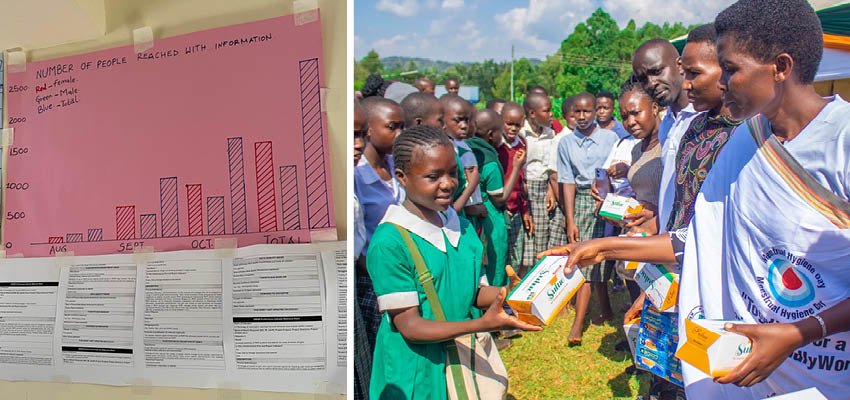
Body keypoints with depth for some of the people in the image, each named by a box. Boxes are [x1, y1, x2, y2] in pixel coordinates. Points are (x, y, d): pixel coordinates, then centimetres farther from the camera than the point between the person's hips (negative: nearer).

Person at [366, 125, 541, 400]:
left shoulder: (462, 227, 3)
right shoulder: (389, 242, -20)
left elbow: (475, 293, 6)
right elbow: (409, 326, -20)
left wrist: (510, 293, -15)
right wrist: (483, 325, -30)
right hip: (419, 373, -6)